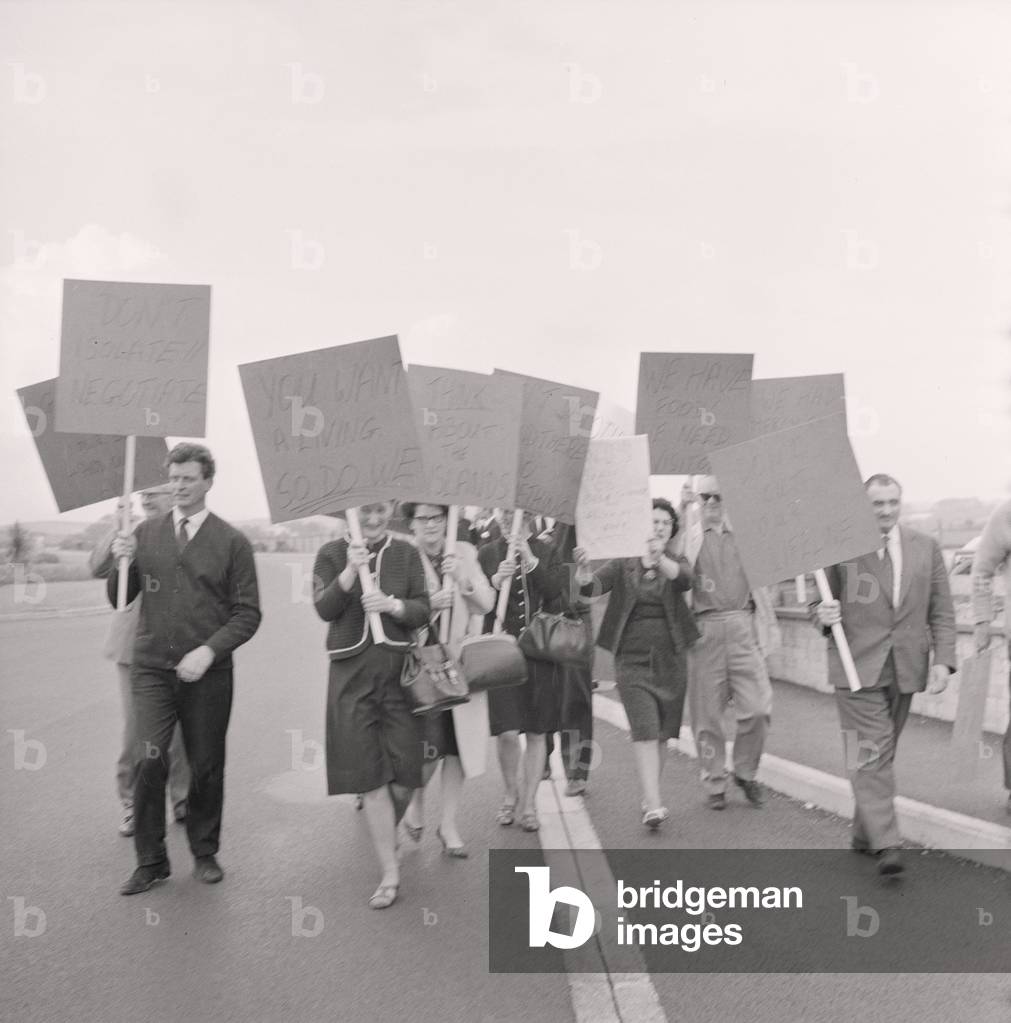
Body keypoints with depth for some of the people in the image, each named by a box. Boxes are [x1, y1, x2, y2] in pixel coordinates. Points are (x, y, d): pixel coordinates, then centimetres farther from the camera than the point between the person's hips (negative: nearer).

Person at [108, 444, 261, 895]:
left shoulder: (232, 542, -1)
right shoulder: (146, 533, 6)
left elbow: (247, 614, -2)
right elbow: (118, 600, 10)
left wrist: (209, 650, -15)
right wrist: (121, 562, -9)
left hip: (207, 674, -1)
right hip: (151, 668, 1)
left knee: (206, 765, 8)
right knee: (149, 760, -9)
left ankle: (205, 854, 27)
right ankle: (150, 860, 8)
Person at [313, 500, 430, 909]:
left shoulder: (406, 554, 5)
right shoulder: (332, 553, 2)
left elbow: (423, 611, 1)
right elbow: (324, 609, -8)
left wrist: (394, 605, -19)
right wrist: (350, 572, -22)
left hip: (399, 670, 2)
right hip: (352, 675, -1)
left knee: (405, 775, 3)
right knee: (370, 777, -1)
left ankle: (386, 835, 34)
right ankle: (390, 872, 9)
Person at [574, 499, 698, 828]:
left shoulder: (677, 561, 6)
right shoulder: (623, 564, 3)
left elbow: (684, 579, -18)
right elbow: (592, 587, -13)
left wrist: (659, 559, -39)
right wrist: (583, 570, -37)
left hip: (671, 657, 2)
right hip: (633, 657, -2)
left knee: (663, 731, 8)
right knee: (644, 728, -14)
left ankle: (649, 796, 23)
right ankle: (653, 805, -20)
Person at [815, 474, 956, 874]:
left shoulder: (926, 548, 7)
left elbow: (941, 611, 8)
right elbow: (822, 604, 6)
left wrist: (943, 660, -3)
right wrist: (823, 615, -18)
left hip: (905, 668, 3)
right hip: (857, 665, -3)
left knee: (883, 752, 11)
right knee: (870, 754, -9)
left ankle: (864, 833, 23)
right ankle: (885, 844, -9)